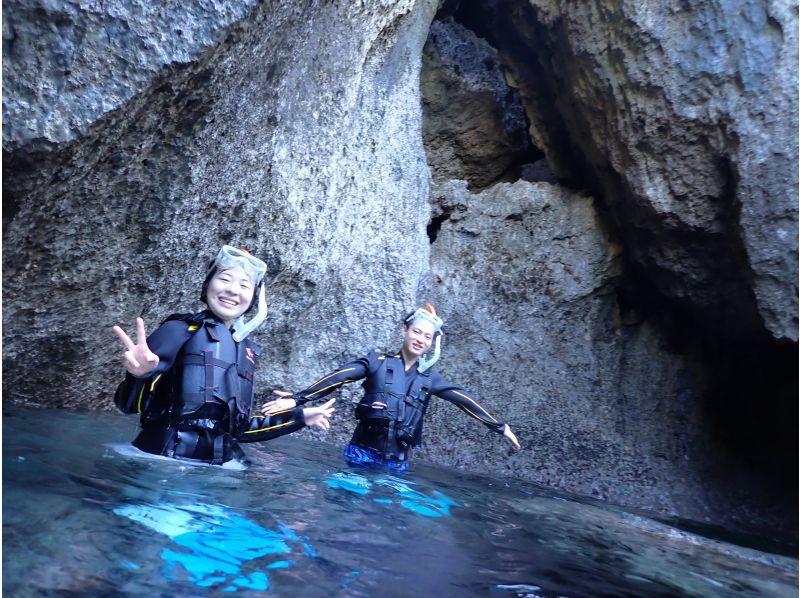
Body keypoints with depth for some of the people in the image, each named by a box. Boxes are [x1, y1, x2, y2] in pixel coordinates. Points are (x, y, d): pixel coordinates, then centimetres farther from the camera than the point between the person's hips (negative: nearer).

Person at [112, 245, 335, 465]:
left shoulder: (246, 351, 12)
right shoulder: (180, 329, -5)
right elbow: (131, 404, -9)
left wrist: (299, 416, 21)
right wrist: (140, 374, -30)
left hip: (218, 466, 5)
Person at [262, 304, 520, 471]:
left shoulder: (429, 377, 6)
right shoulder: (378, 362, -4)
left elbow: (463, 400, 9)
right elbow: (338, 379, -13)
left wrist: (499, 427, 11)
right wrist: (298, 399, -23)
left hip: (396, 462, 3)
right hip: (362, 453, -3)